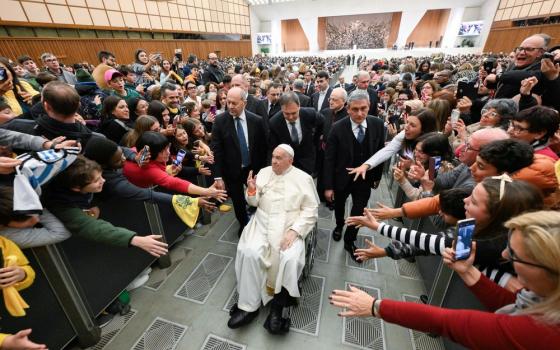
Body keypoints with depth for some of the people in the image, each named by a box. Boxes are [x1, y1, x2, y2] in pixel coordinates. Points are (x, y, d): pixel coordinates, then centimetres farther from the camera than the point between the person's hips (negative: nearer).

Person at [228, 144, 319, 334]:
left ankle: (278, 306, -3)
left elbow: (311, 210, -5)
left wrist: (294, 230, -18)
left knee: (290, 258, -26)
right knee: (249, 253, -21)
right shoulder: (264, 172, 9)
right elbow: (254, 202, 11)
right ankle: (249, 306, -5)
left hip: (289, 227, -2)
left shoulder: (303, 178, 0)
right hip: (262, 223, 3)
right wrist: (251, 190, -12)